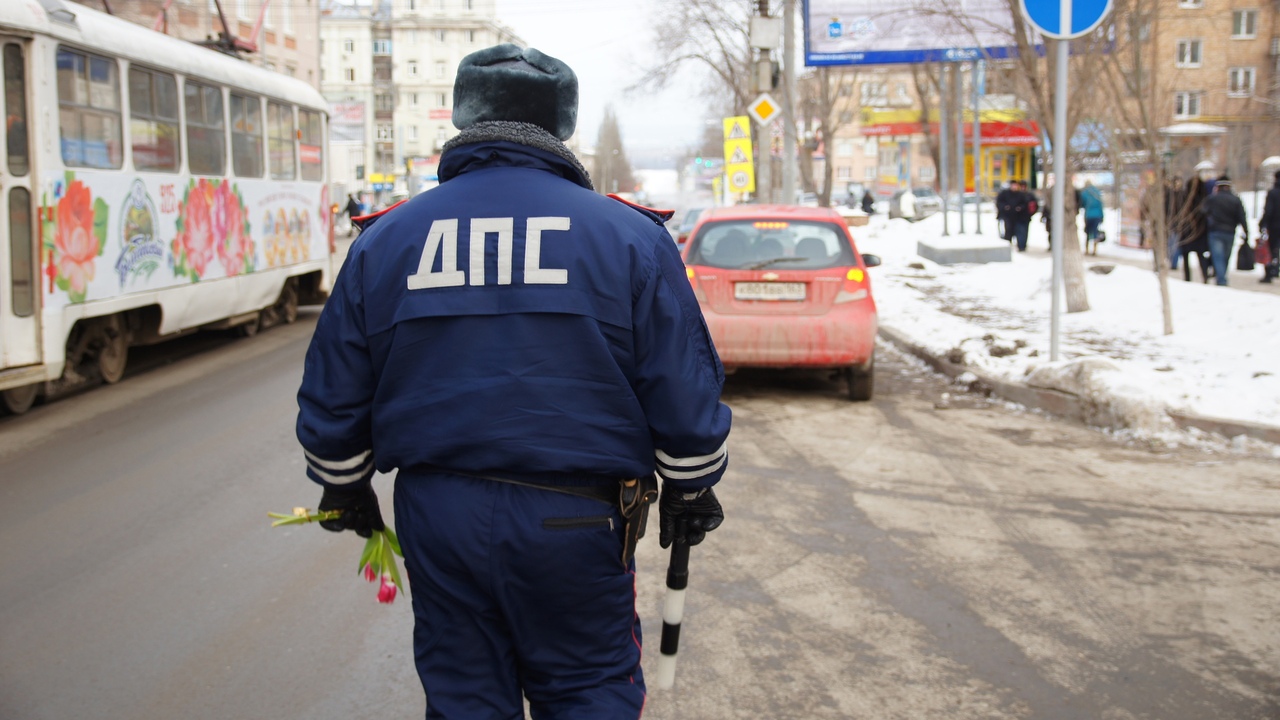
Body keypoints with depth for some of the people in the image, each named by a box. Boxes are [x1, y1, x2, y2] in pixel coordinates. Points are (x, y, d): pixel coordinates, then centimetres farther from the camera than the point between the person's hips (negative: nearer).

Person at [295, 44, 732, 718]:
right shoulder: (629, 234, -3)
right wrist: (691, 490, 12)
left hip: (437, 514, 2)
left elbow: (332, 396, 8)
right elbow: (685, 392, -3)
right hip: (577, 516, -2)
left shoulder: (385, 240, 3)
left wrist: (344, 489, 24)